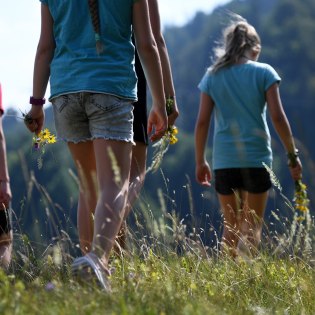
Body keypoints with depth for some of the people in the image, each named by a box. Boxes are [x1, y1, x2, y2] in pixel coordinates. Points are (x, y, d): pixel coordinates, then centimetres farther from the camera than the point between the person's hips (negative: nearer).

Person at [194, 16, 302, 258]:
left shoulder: (212, 76, 6)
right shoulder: (264, 73, -1)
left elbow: (202, 122, 2)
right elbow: (278, 117, -7)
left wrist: (200, 161, 10)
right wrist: (293, 154, 0)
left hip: (224, 160, 2)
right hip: (257, 158, -2)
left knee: (231, 224, 15)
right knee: (253, 224, 3)